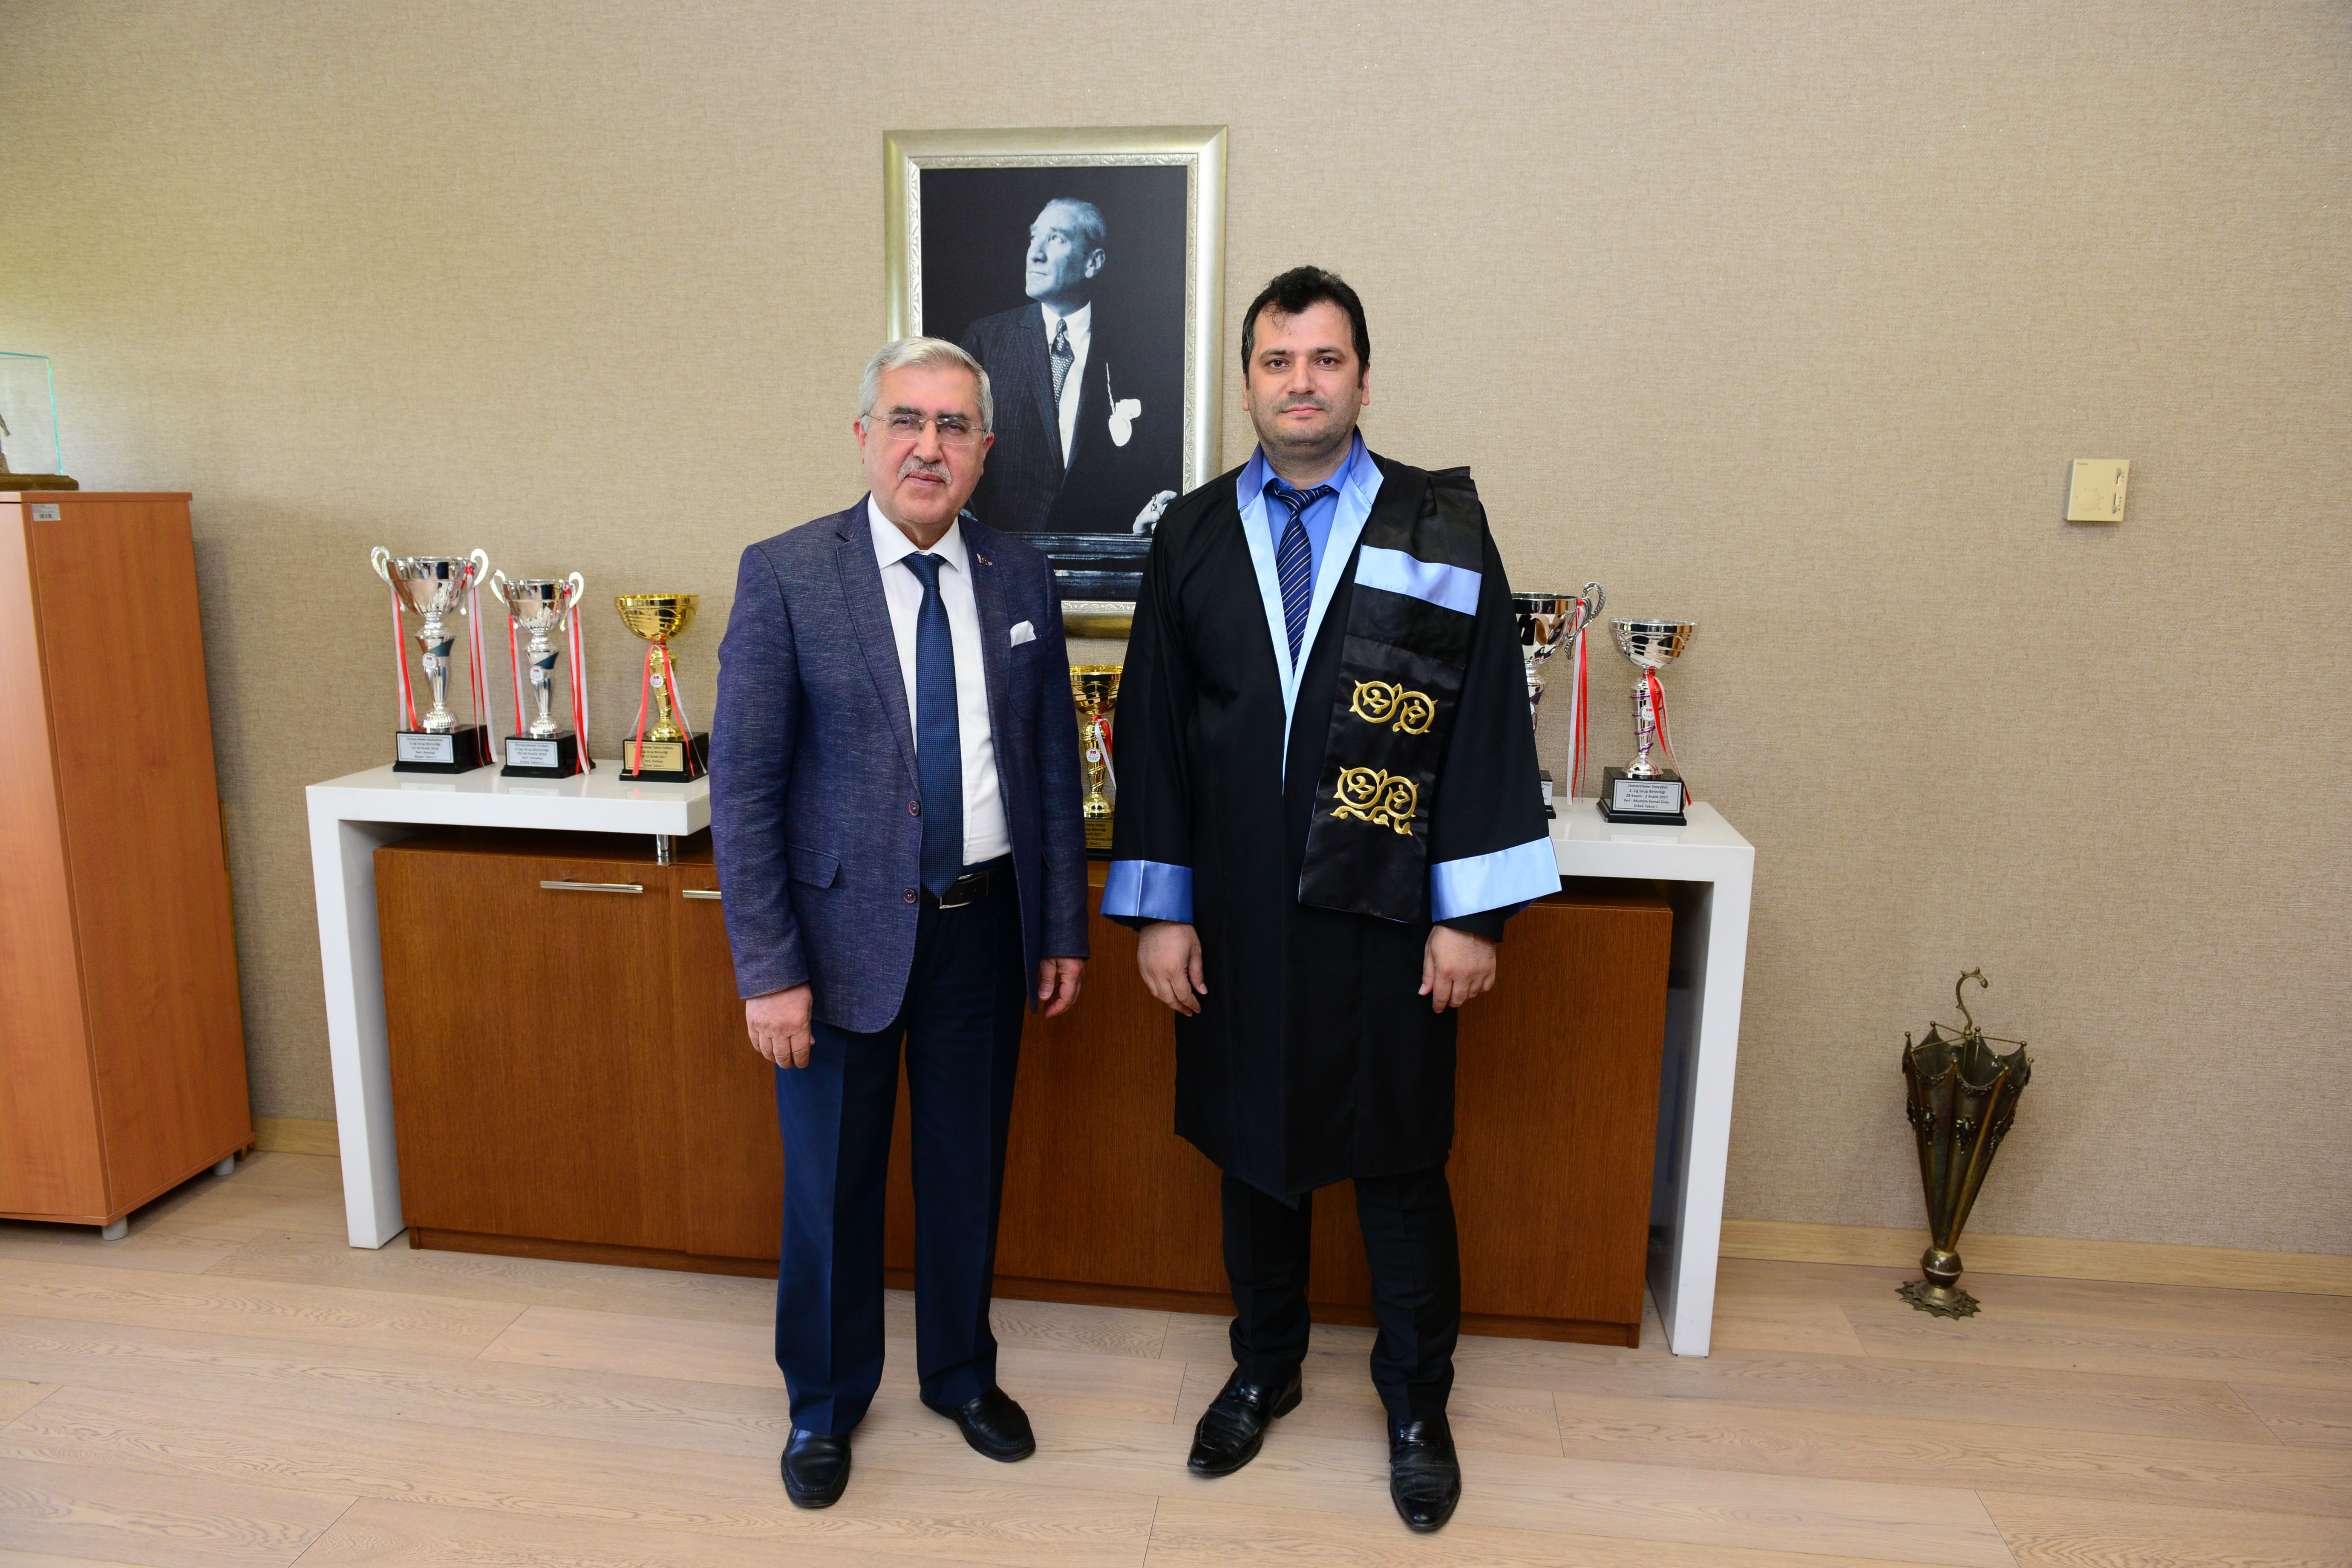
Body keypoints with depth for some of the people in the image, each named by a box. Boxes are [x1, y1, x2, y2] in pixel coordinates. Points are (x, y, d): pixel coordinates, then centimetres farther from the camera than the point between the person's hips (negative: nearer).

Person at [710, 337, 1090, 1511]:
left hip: (984, 923, 3)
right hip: (844, 930, -2)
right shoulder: (784, 575, -9)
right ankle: (825, 1403, 39)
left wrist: (1063, 929, 6)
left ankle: (961, 1374, 43)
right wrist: (769, 970, -13)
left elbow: (1053, 764, 7)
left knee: (967, 1170, 18)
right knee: (831, 1183, 14)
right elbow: (743, 786, -10)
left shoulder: (1021, 578, 2)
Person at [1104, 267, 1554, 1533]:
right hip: (1237, 918, 2)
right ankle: (1264, 1370, 39)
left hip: (1385, 916, -2)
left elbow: (1491, 721, -4)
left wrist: (1473, 912, -7)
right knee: (1253, 1151, 16)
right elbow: (1151, 728, 4)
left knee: (1400, 1165, 10)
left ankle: (1417, 1402, 33)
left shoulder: (1442, 526, -2)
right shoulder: (1191, 536, 4)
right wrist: (1158, 907, 0)